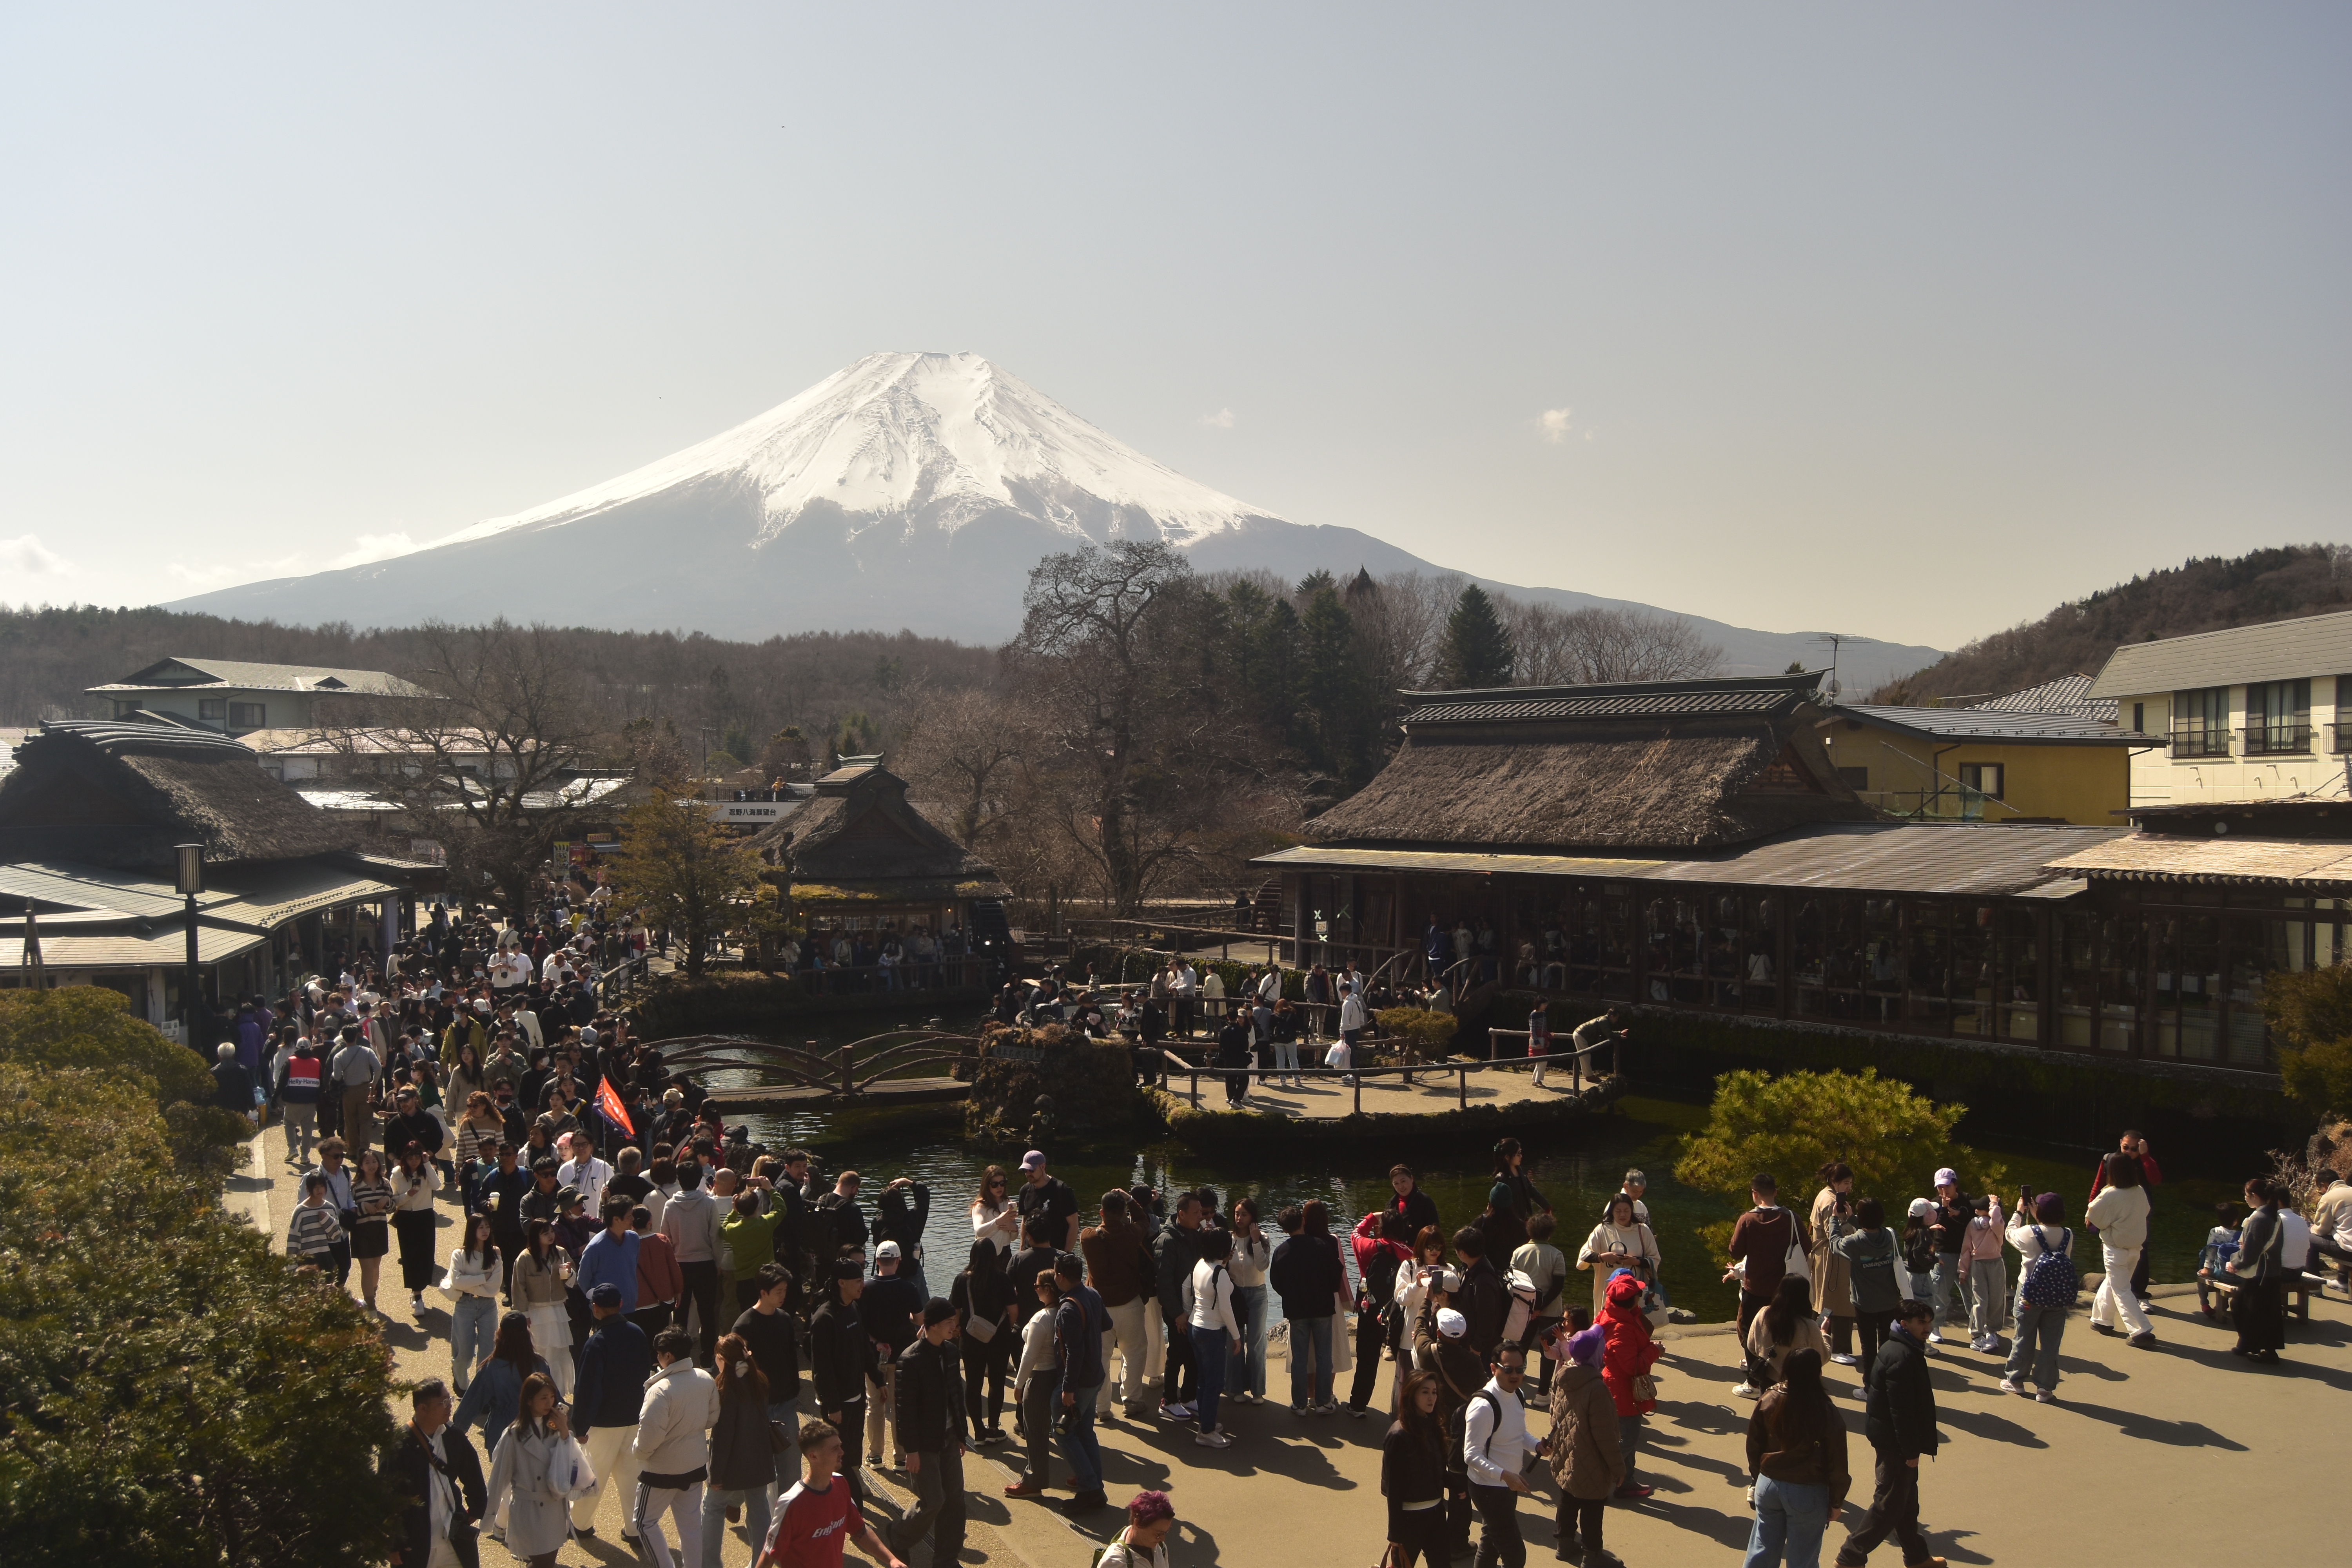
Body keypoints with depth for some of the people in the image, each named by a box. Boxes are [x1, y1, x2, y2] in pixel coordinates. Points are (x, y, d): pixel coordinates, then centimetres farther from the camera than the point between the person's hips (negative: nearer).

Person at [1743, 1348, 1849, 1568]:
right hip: (1808, 1492, -4)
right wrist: (1836, 1502, 3)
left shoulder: (1768, 1402, -10)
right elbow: (1836, 1464, -11)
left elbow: (1753, 1446, 3)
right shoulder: (1827, 1413, -20)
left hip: (1768, 1486, 4)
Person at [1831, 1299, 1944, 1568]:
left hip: (1887, 1436, 10)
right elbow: (1901, 1410, -26)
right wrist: (1911, 1451, -21)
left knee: (1906, 1500, 22)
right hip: (1894, 1442, -10)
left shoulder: (1901, 1349, 9)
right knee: (1888, 1505, 0)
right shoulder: (1902, 1357, -24)